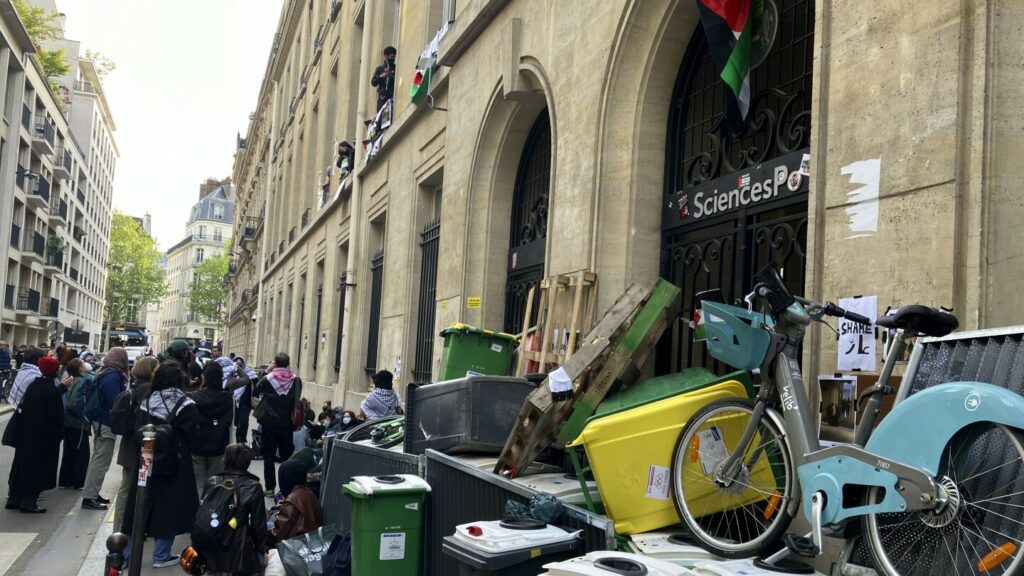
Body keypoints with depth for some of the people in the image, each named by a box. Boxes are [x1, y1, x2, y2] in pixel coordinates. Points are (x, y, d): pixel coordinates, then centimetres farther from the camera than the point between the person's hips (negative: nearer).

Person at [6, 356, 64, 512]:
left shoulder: (32, 385, 3)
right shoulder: (53, 391, -18)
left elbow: (22, 407, 8)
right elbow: (57, 416, -18)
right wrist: (59, 434, -6)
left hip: (26, 433, 7)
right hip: (44, 436, -7)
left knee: (23, 463, 16)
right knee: (37, 467, 2)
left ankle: (14, 499, 23)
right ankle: (28, 502, 6)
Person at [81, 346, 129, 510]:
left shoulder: (104, 373, 9)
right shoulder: (113, 377, -21)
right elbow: (115, 403, -23)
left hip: (100, 420, 10)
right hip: (107, 423, -10)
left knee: (98, 458, 17)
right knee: (101, 461, -5)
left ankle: (92, 493, 24)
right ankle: (89, 497, -2)